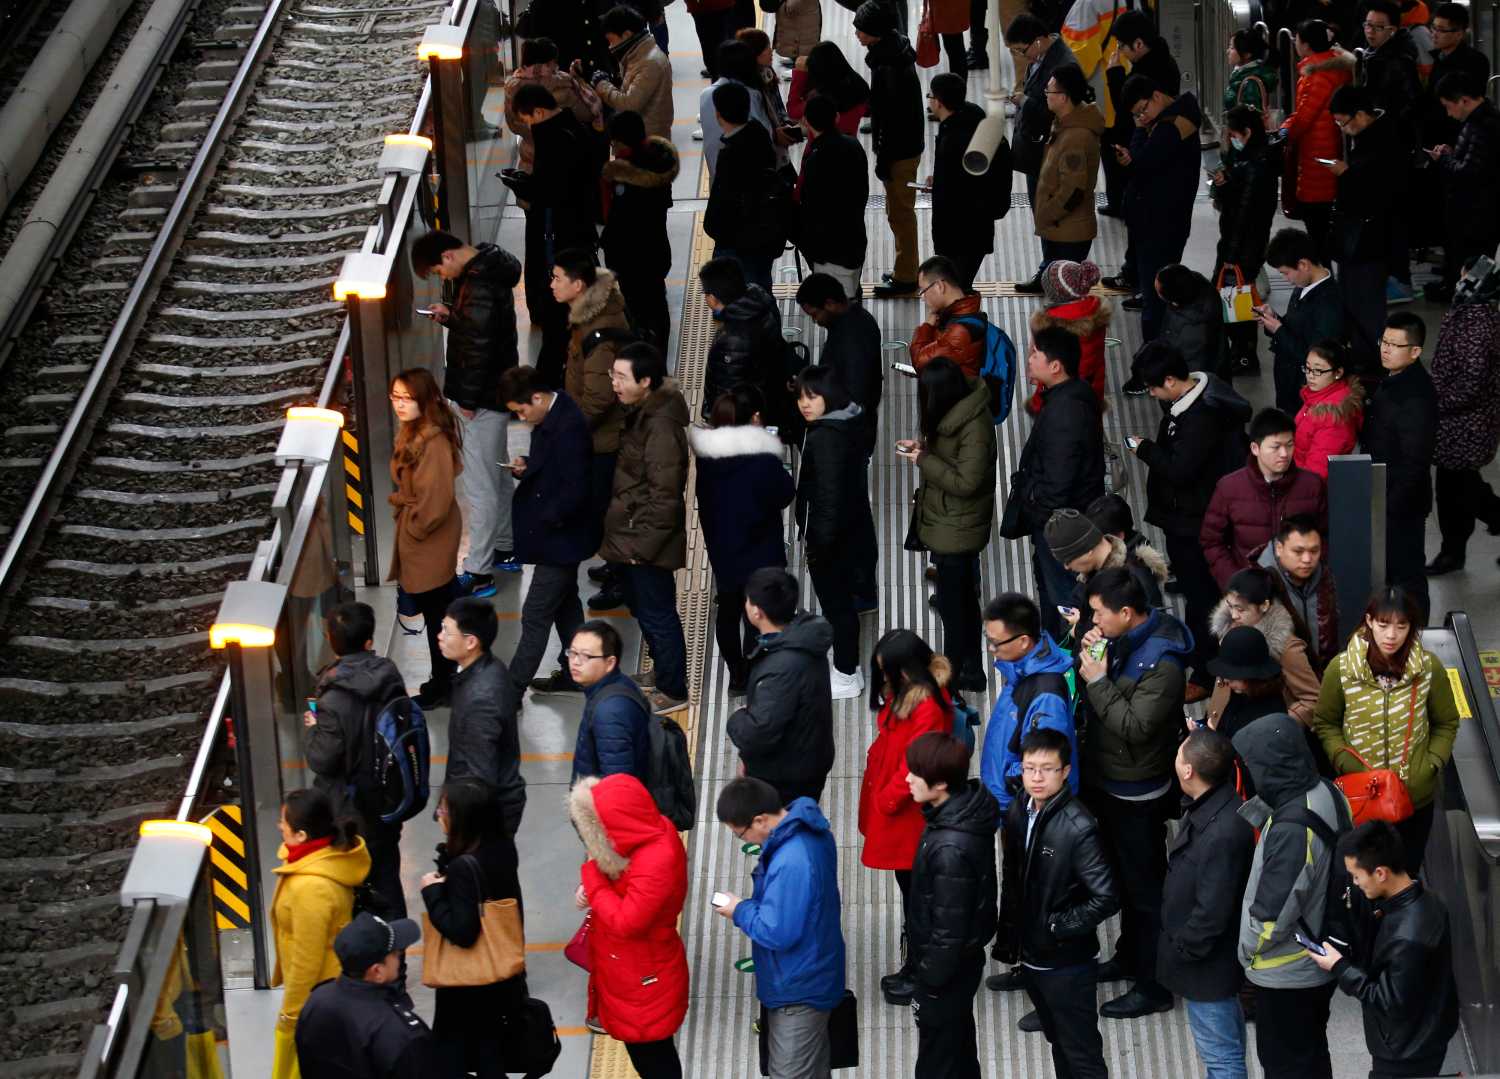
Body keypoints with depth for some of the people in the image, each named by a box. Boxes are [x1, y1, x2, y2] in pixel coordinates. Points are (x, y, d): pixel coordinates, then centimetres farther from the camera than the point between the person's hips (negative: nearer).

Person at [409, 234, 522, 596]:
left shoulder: (479, 287, -25)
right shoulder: (485, 268, 7)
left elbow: (479, 347, -25)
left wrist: (467, 400, -17)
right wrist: (450, 316, 4)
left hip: (482, 401, -10)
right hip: (493, 393, 10)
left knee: (480, 486, -3)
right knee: (497, 475, 22)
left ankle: (479, 573, 2)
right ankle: (505, 550, 35)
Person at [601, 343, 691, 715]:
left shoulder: (661, 426, -26)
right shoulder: (641, 413, 5)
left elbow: (664, 496, -25)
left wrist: (642, 545, -20)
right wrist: (629, 540, 18)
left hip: (648, 543, -10)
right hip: (632, 537, 10)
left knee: (657, 615, 4)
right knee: (645, 611, 22)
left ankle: (673, 691, 18)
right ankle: (666, 679, 37)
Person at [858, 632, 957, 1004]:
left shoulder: (928, 706, -26)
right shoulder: (902, 694, 5)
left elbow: (915, 765, -25)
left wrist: (887, 800, -16)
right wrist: (879, 799, 12)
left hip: (908, 816, -10)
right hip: (892, 808, 10)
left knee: (915, 893, 3)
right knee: (910, 890, 21)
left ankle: (918, 974, 14)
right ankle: (913, 968, 35)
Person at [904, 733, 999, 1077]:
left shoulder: (951, 849, -36)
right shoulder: (969, 808, -7)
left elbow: (949, 926, -27)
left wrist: (931, 980, -14)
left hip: (946, 966, -9)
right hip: (963, 957, 9)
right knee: (960, 1042, 27)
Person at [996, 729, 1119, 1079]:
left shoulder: (1078, 827, -22)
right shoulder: (1018, 813, 0)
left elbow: (1106, 898, -24)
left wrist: (1059, 927, -18)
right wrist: (1007, 937, 12)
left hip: (1068, 962, -7)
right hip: (1032, 955, 7)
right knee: (1058, 1042, 22)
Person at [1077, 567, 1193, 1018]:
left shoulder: (1162, 663, -27)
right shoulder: (1123, 638, 0)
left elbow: (1136, 727, -30)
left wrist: (1099, 681, -24)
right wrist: (1087, 653, -9)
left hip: (1137, 794, -9)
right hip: (1108, 780, 9)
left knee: (1145, 887, 2)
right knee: (1124, 877, 25)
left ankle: (1153, 987, 13)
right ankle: (1129, 957, 42)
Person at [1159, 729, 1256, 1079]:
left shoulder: (1222, 834, -34)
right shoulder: (1208, 805, -5)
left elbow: (1211, 913, -26)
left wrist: (1182, 951, -15)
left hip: (1207, 964, -10)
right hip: (1211, 956, 10)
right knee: (1227, 1040, 26)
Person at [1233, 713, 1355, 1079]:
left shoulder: (1291, 832, -35)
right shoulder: (1326, 793, -8)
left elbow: (1273, 913, -28)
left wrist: (1249, 948, -8)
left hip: (1286, 975, -8)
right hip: (1320, 960, 8)